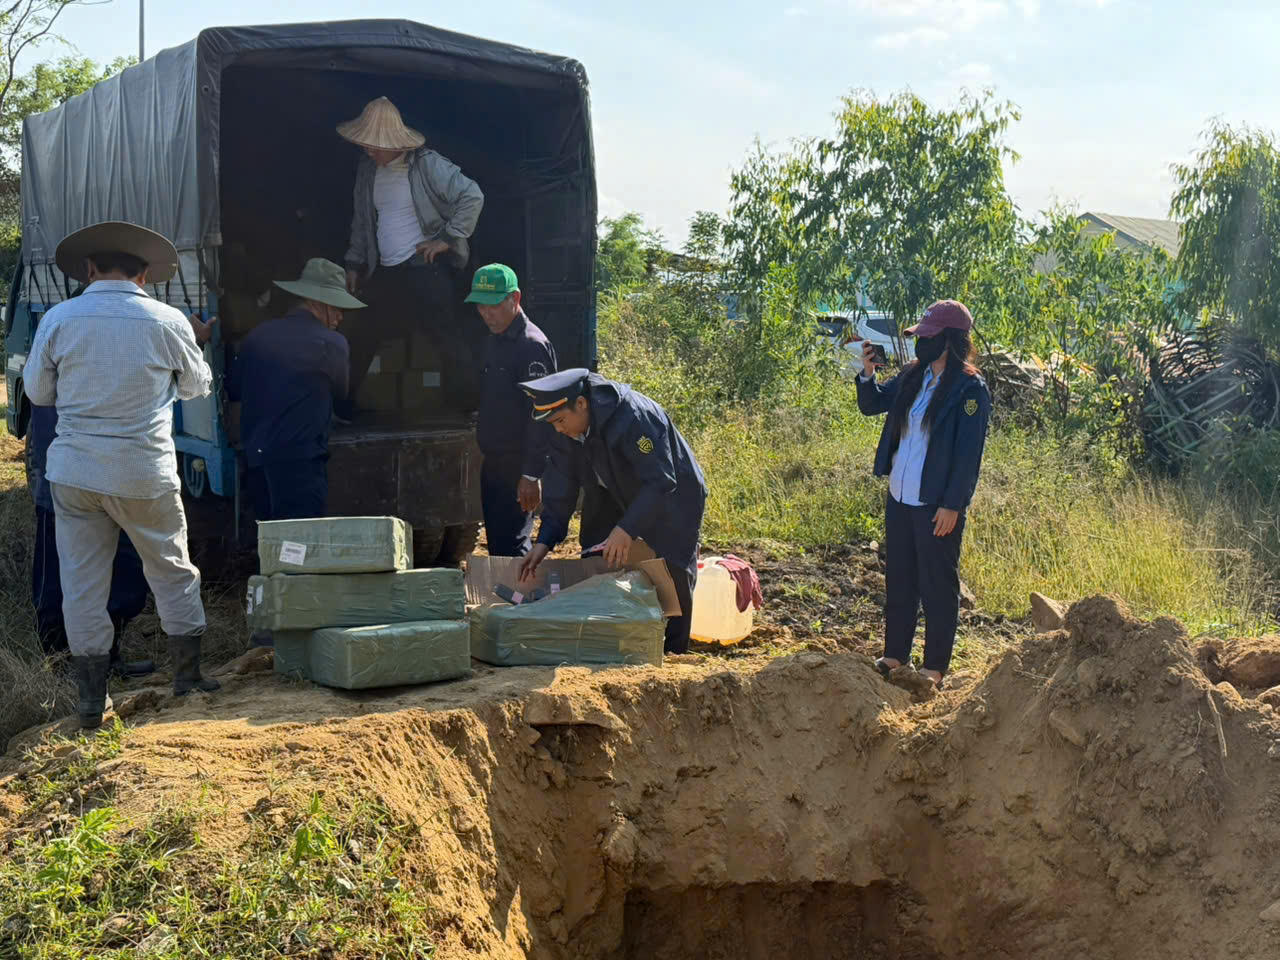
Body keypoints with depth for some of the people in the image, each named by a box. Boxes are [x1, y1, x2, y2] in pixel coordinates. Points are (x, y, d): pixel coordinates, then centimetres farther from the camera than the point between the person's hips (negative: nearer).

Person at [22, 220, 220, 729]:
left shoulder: (59, 319, -4)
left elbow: (37, 391, 7)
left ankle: (92, 698, 11)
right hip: (146, 474, -1)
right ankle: (187, 674, 22)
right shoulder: (168, 321, -7)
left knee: (82, 581, 9)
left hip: (75, 470, 1)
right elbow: (196, 385, 8)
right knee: (172, 571, 16)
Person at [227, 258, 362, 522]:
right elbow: (340, 391, 11)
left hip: (256, 459, 6)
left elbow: (233, 389, 17)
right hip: (300, 461, -6)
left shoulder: (257, 335, 9)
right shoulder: (331, 343, -6)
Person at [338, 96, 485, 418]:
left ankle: (473, 405, 1)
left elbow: (472, 197, -16)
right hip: (385, 272, 7)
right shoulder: (368, 168, 9)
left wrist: (446, 238, -14)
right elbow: (362, 220, 20)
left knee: (447, 336, -9)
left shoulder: (427, 164, -12)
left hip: (425, 268, -7)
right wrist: (354, 263, 18)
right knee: (358, 336, 10)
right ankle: (340, 406, 22)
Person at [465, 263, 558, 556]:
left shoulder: (532, 345, -15)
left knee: (510, 550, -9)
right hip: (493, 464, 9)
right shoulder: (493, 341, 15)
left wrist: (531, 474, -23)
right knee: (496, 545, 13)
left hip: (518, 467, -9)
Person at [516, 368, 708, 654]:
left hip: (673, 500, -7)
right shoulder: (567, 432, -11)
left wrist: (626, 529, -42)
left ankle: (673, 655, 9)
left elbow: (661, 482, -35)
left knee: (673, 577, -5)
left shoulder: (634, 417, -35)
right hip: (624, 500, 7)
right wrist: (545, 540, -15)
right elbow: (560, 486, -6)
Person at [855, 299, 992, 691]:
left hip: (938, 505, -7)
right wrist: (867, 374, -2)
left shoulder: (970, 389, -14)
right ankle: (895, 655, 28)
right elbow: (871, 404, 17)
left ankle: (935, 667, 14)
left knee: (938, 585, 4)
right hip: (900, 497, 7)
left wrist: (953, 505, -16)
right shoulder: (913, 376, 6)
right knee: (899, 579, 16)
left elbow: (969, 452, -15)